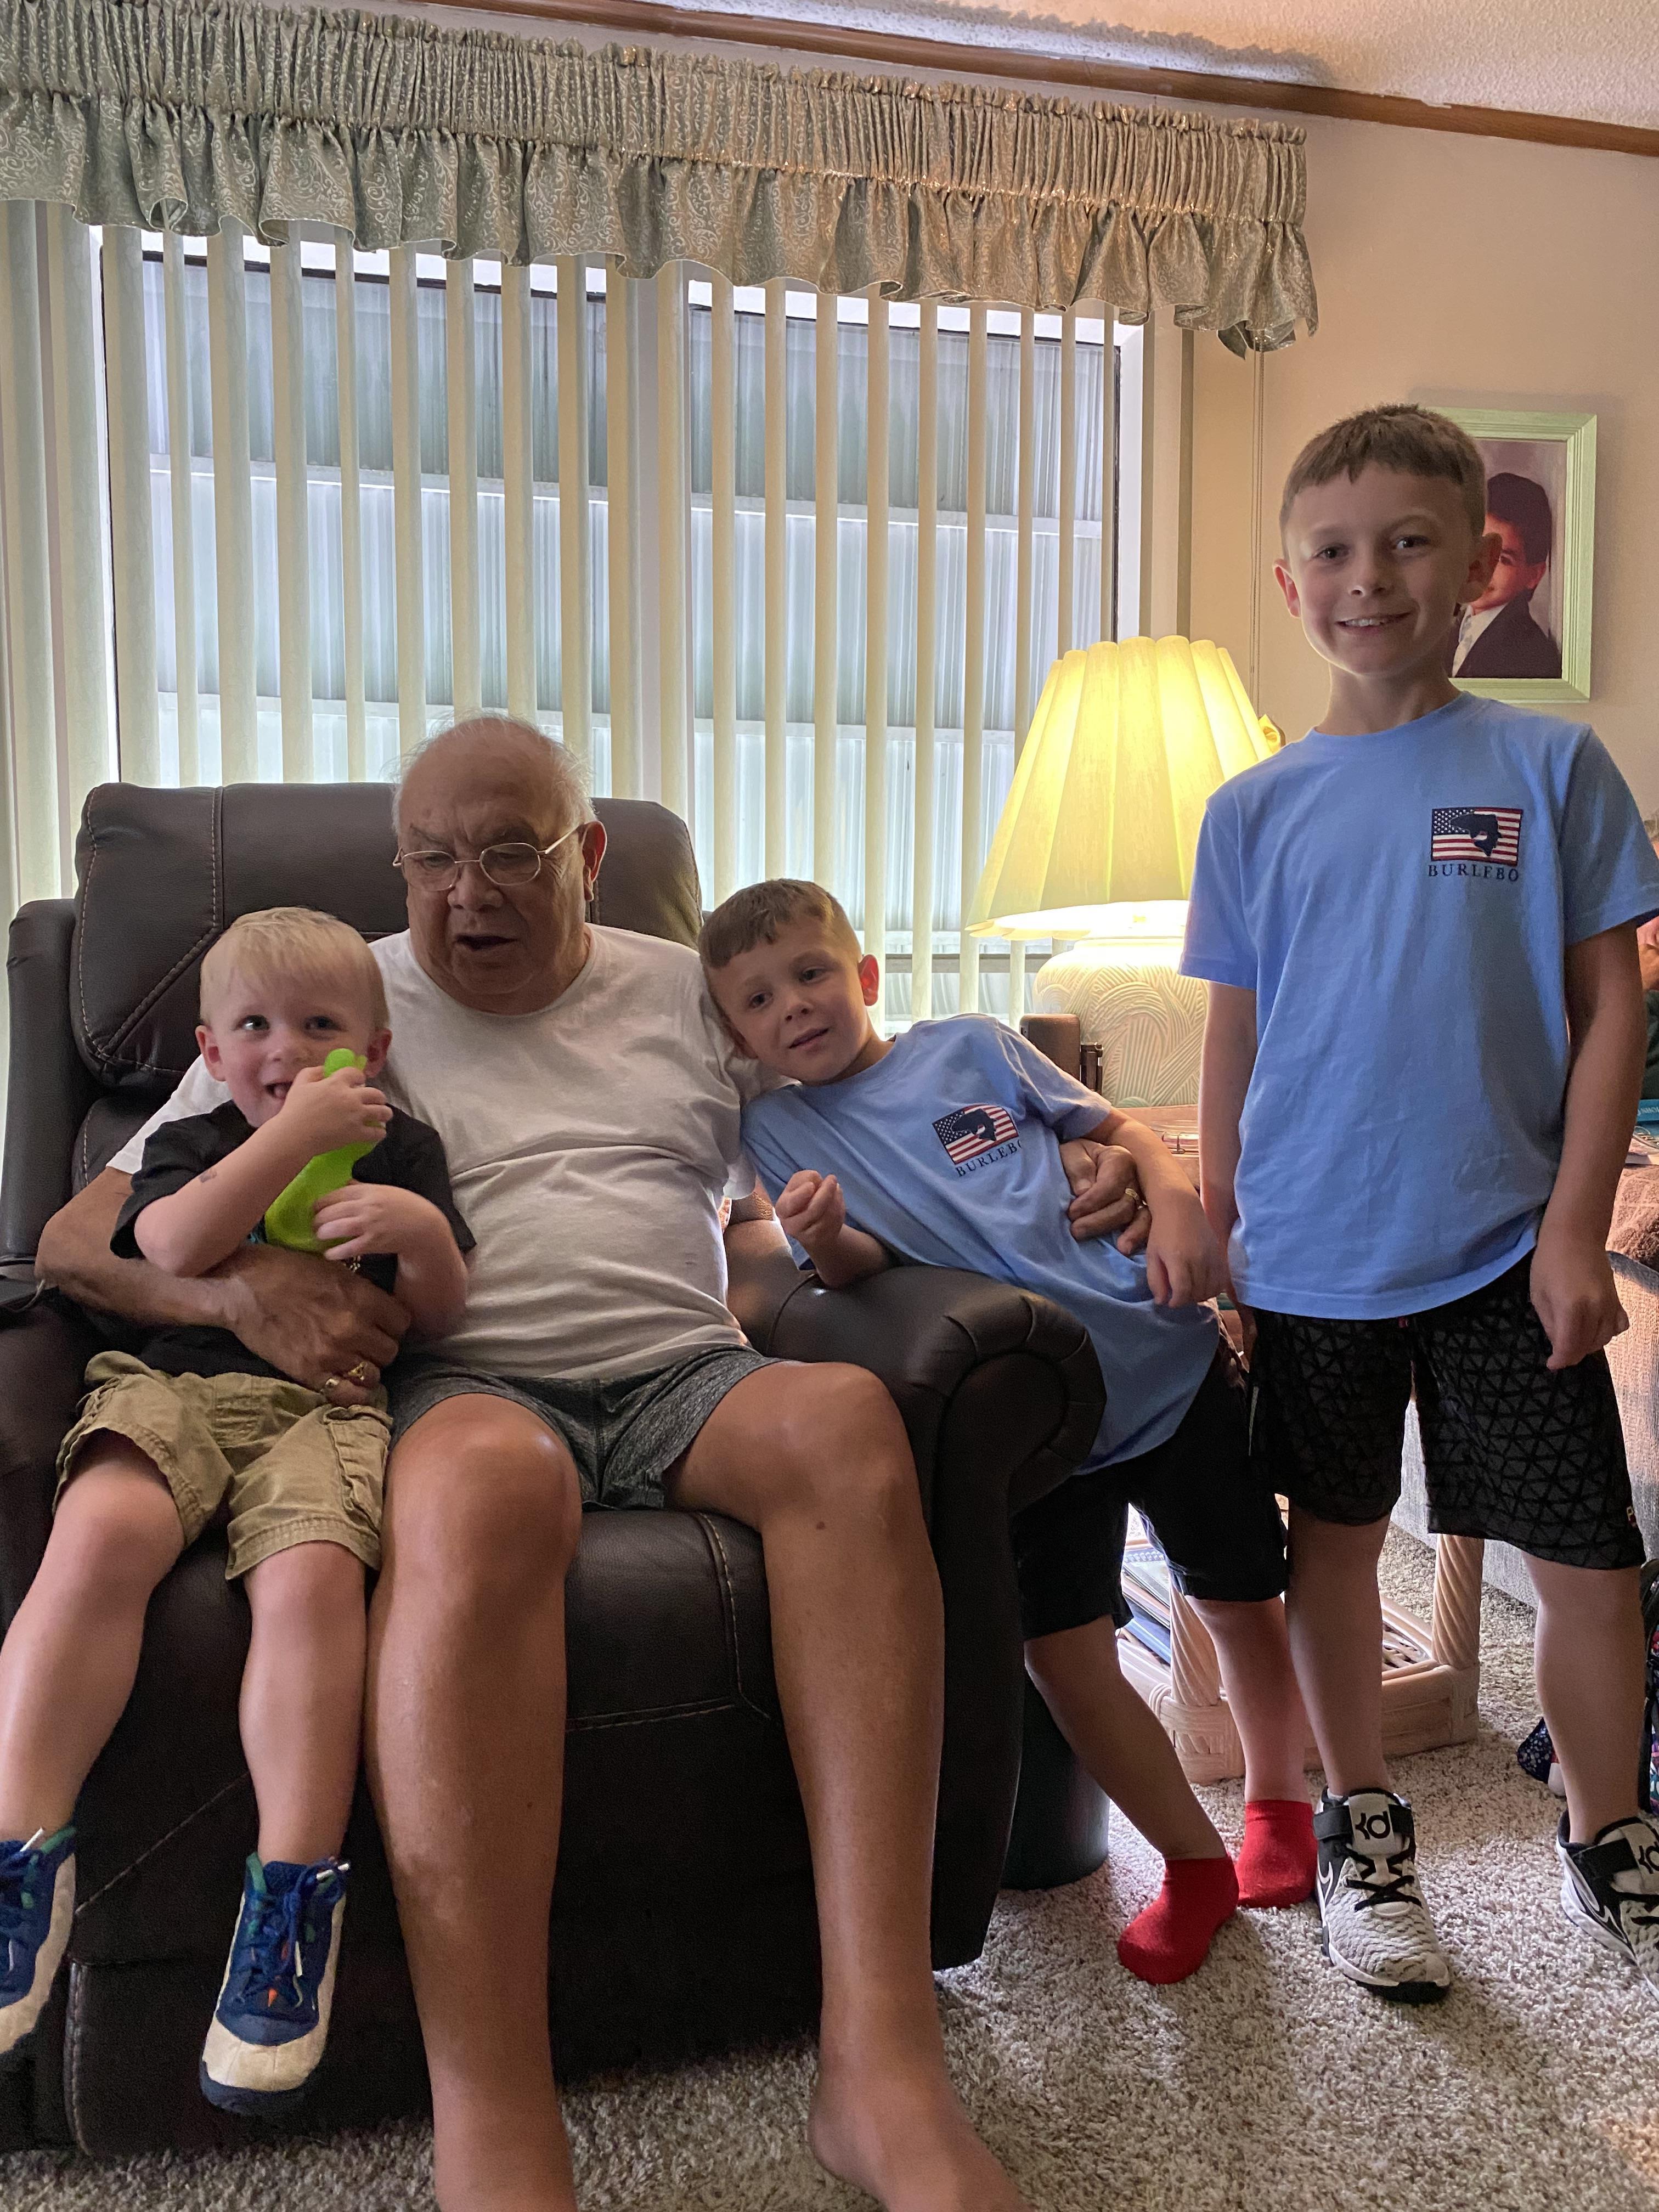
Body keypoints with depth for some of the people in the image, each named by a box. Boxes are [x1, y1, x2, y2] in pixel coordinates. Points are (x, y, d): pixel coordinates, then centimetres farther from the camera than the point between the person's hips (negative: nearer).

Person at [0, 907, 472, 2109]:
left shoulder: (402, 1148, 21)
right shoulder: (191, 1143, 21)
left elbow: (442, 1314, 14)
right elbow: (174, 1245, -3)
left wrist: (424, 1232, -8)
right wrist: (295, 1136, -8)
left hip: (326, 1406, -1)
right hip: (172, 1386, 1)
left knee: (312, 1573, -32)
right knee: (103, 1530, -32)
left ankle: (296, 1896, -27)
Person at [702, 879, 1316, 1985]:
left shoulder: (971, 1045, 4)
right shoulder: (776, 1128, 3)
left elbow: (1117, 1125, 11)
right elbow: (865, 1267, -8)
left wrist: (1177, 1201, -8)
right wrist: (827, 1240, -31)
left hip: (1168, 1362, 1)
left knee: (1242, 1602, 11)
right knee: (1065, 1654, -9)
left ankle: (1279, 1802, 40)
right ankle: (1193, 1861, 16)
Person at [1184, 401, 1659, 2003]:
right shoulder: (1254, 809, 4)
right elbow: (1233, 1045, 8)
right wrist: (1213, 1254, 7)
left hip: (1506, 1250, -1)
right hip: (1311, 1254, 1)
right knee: (1335, 1537, 12)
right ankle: (1363, 1832, 32)